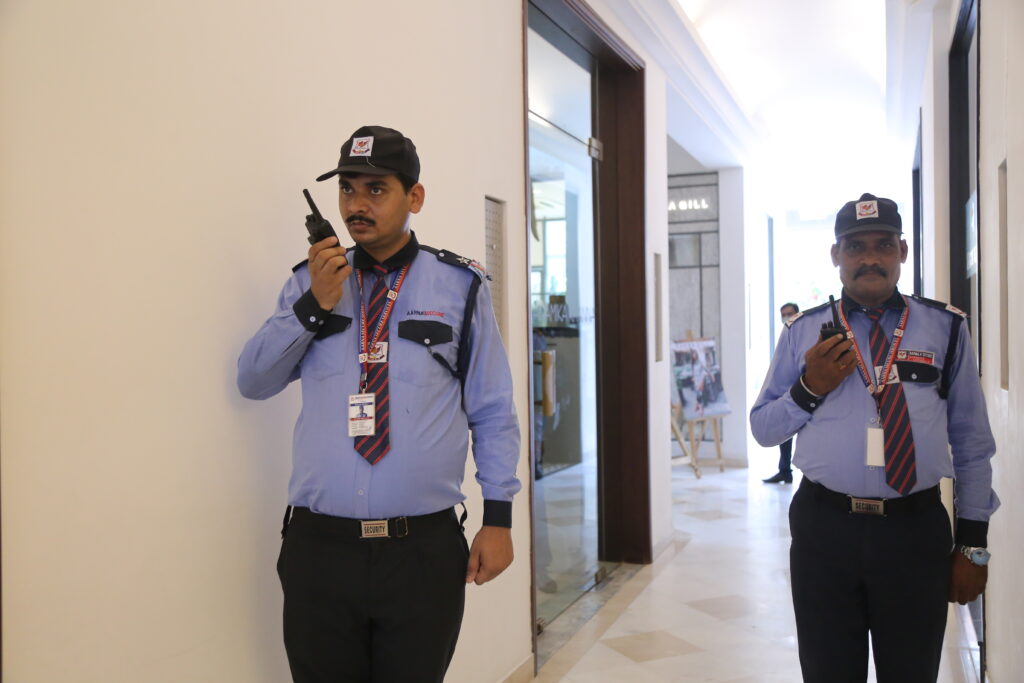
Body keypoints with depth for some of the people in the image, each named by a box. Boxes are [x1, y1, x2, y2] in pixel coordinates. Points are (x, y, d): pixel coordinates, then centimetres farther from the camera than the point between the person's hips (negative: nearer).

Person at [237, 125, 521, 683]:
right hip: (318, 549, 2)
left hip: (425, 552, -2)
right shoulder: (311, 280, 8)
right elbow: (253, 382, 6)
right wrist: (313, 306, -8)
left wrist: (498, 518, -3)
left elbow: (492, 411, 2)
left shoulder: (460, 285, 1)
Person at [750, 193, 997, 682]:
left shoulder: (945, 328, 5)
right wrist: (809, 389, -10)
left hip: (916, 531, 0)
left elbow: (972, 443, 7)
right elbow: (762, 429, 8)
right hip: (823, 528, 1)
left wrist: (973, 543, 5)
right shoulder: (803, 332, 5)